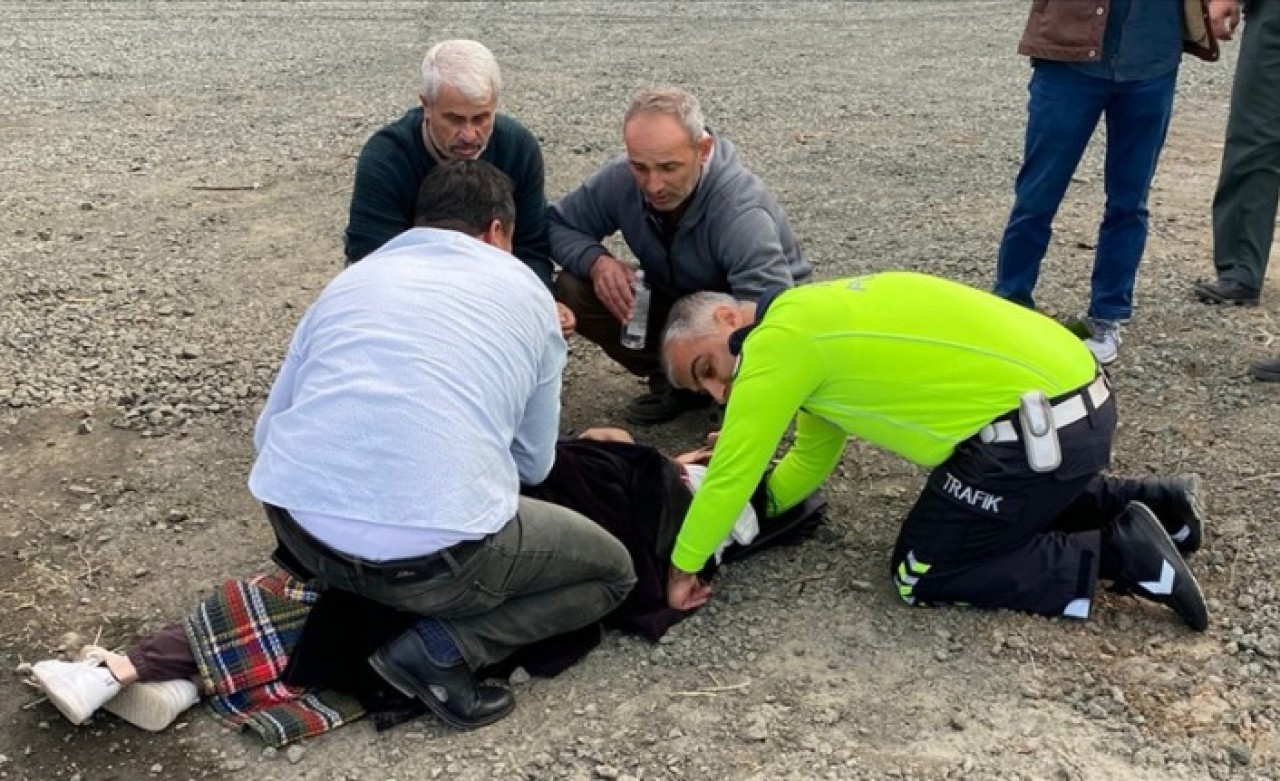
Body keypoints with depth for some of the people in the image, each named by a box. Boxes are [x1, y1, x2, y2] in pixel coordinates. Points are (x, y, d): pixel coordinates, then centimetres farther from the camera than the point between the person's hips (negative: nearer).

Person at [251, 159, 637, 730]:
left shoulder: (352, 278, 20)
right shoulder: (525, 289, 13)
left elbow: (268, 432, 22)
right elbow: (533, 463, 18)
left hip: (297, 524, 6)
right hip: (429, 552, -5)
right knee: (613, 572, 18)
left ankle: (351, 602, 15)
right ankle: (443, 649, 0)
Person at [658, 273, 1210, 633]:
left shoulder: (778, 340, -10)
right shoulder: (814, 322, 18)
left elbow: (733, 470, -7)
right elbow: (811, 462, 23)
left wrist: (684, 566, 5)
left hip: (1040, 427, -10)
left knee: (921, 576, 5)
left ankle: (1118, 553, 1)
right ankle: (1150, 503, 25)